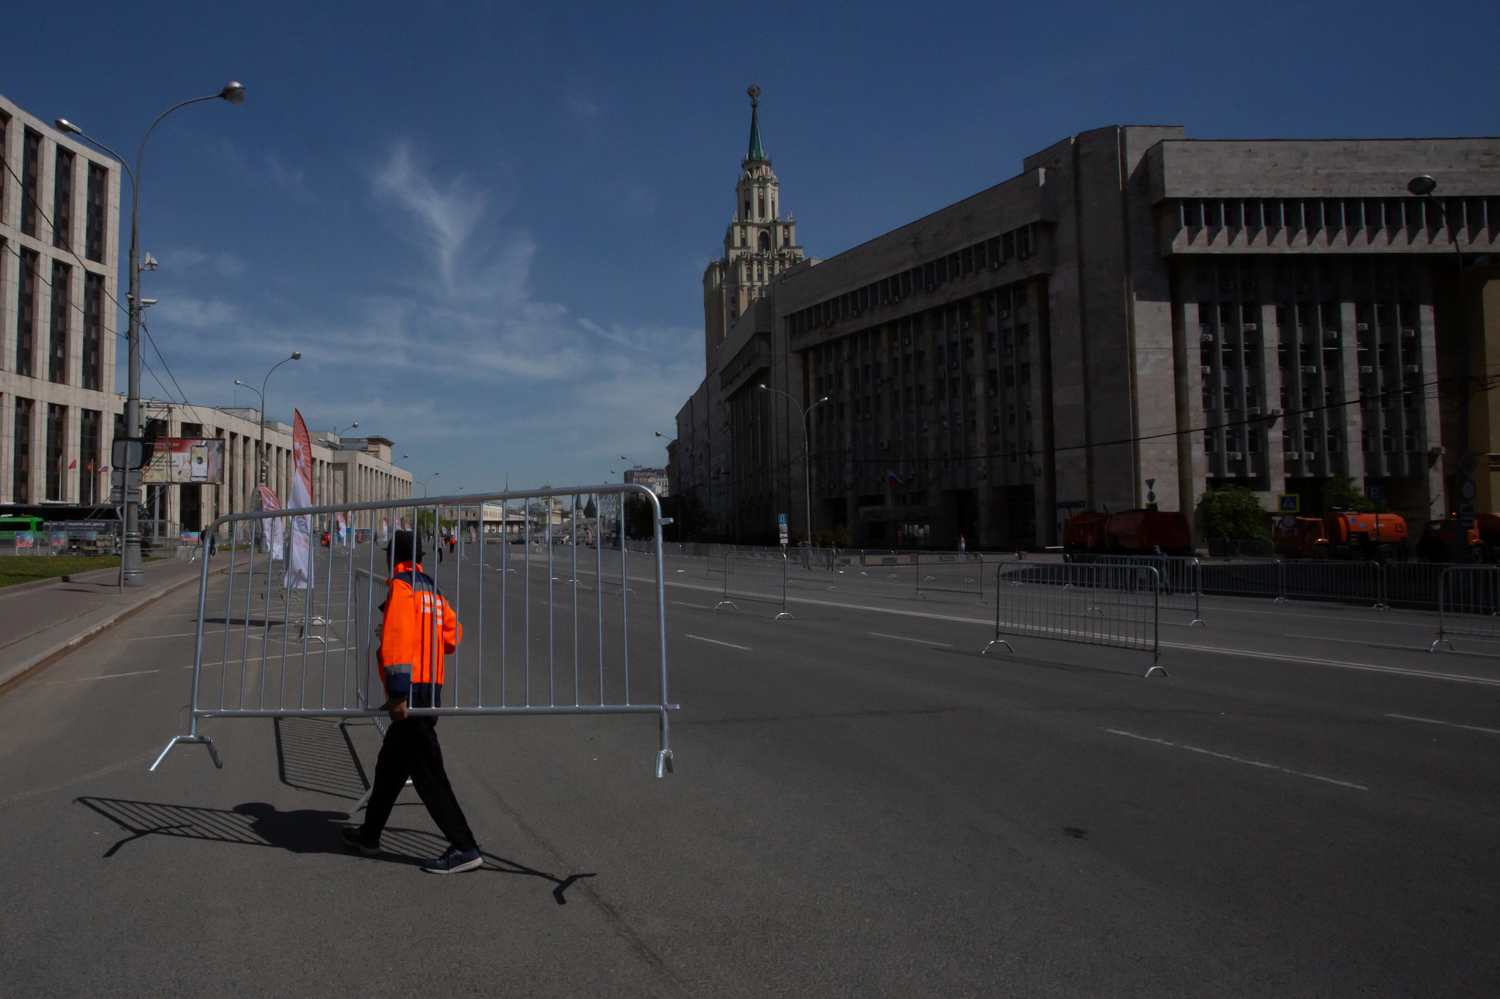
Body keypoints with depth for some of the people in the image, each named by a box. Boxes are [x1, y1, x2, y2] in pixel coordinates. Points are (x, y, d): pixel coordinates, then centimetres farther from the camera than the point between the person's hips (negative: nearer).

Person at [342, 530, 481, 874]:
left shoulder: (401, 586, -10)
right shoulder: (431, 589, 15)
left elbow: (398, 637, -21)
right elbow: (452, 634, 15)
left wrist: (399, 692, -26)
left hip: (411, 692, -9)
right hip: (431, 689, 9)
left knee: (426, 771, -6)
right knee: (390, 765, 22)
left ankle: (464, 848, -4)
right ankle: (369, 835, 36)